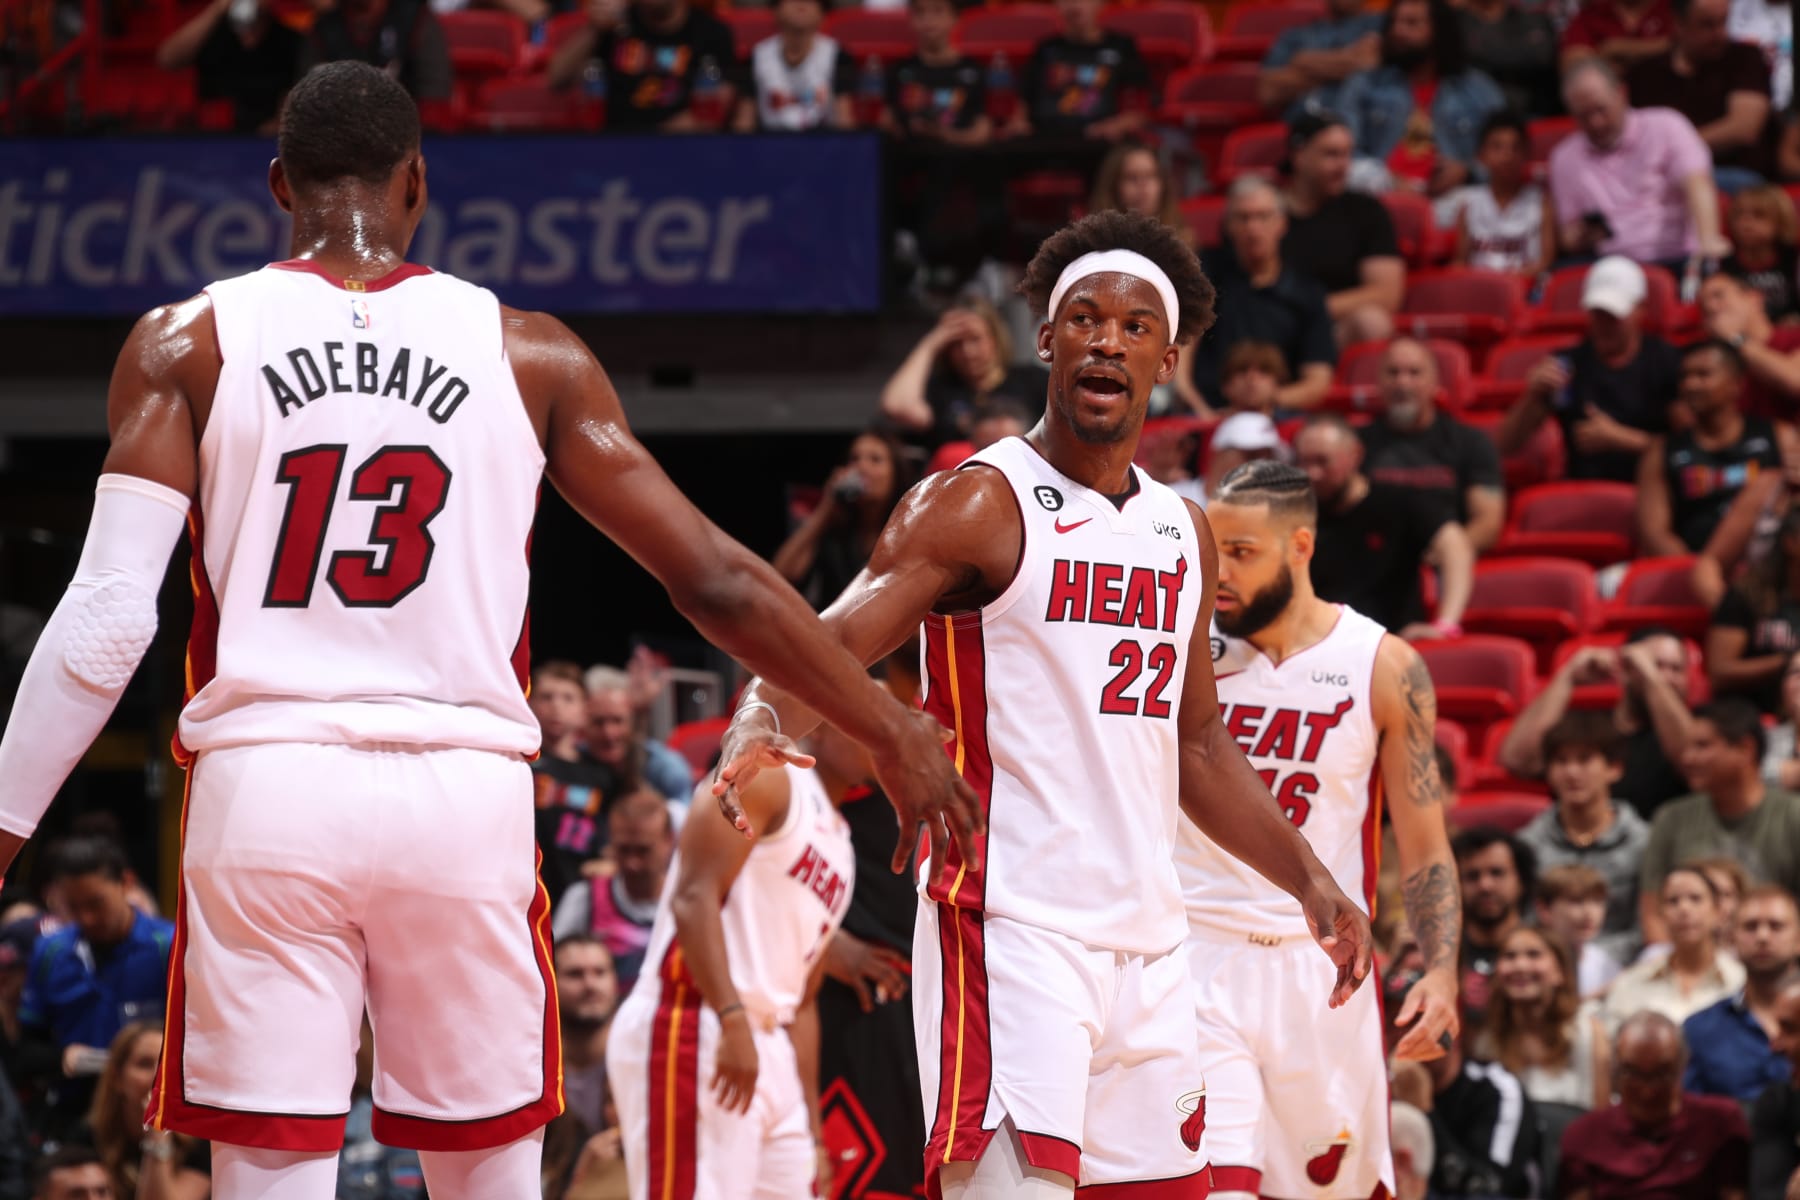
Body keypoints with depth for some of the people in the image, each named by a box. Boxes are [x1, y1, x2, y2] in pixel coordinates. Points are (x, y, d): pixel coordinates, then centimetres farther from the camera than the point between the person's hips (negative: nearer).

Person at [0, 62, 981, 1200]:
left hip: (263, 797, -1)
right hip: (465, 803, 1)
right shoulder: (527, 353, 7)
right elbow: (715, 581, 7)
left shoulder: (188, 342, 3)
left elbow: (110, 616, -5)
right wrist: (895, 732, 16)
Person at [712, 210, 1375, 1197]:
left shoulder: (1184, 533, 16)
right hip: (1011, 928, -7)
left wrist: (1309, 880, 18)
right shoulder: (981, 504, -6)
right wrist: (762, 725, -37)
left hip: (1147, 941, 7)